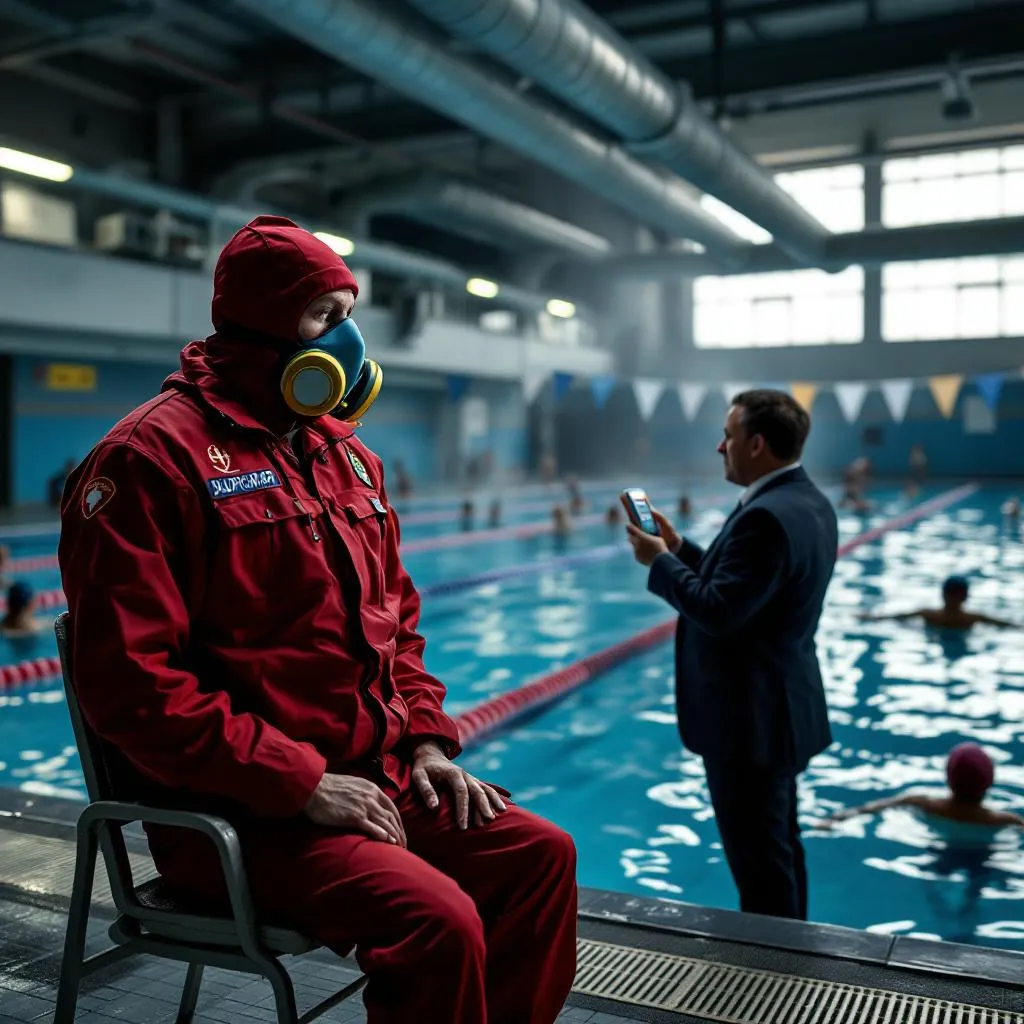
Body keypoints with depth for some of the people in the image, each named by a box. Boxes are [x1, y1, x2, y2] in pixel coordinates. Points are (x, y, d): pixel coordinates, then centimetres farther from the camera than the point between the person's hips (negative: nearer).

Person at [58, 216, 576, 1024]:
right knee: (439, 920, -24)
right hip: (239, 809, -8)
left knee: (540, 853, 0)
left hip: (374, 777, 8)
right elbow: (132, 683, -18)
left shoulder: (348, 455, 13)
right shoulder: (155, 456, -12)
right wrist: (301, 783, -19)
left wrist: (427, 742, 6)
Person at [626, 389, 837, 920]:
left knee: (759, 862, 3)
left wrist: (660, 561, -14)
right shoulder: (806, 501, 8)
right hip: (780, 706, 11)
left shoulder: (766, 516, -25)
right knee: (779, 847, 22)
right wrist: (680, 549, 7)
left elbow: (717, 611, -27)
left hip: (749, 718, -11)